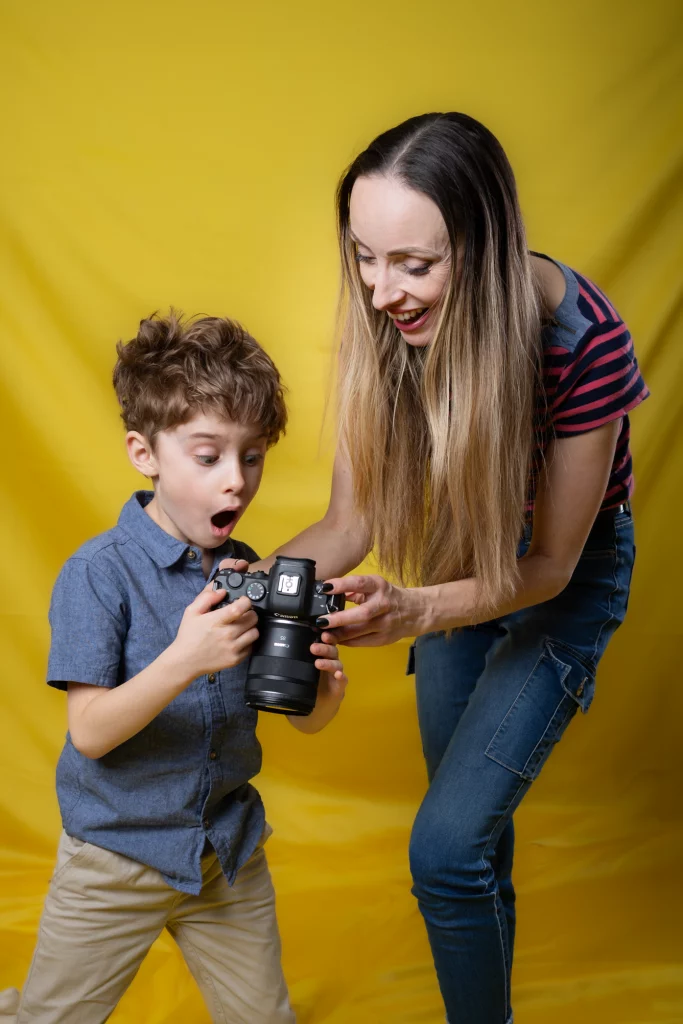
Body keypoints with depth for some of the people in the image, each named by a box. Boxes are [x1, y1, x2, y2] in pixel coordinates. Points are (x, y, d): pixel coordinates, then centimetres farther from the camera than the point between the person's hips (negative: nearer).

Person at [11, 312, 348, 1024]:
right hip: (116, 854, -4)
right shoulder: (99, 572, -15)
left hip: (230, 852, 4)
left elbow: (301, 721, 2)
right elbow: (89, 733, -20)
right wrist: (183, 662, -35)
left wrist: (326, 689, -21)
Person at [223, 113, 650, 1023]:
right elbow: (351, 523, -15)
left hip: (568, 574, -5)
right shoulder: (390, 323, -21)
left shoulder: (580, 339, -35)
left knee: (446, 847, -12)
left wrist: (412, 612, -39)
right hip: (463, 558, 5)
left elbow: (548, 564, -24)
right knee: (469, 819, 21)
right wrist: (269, 576, -36)